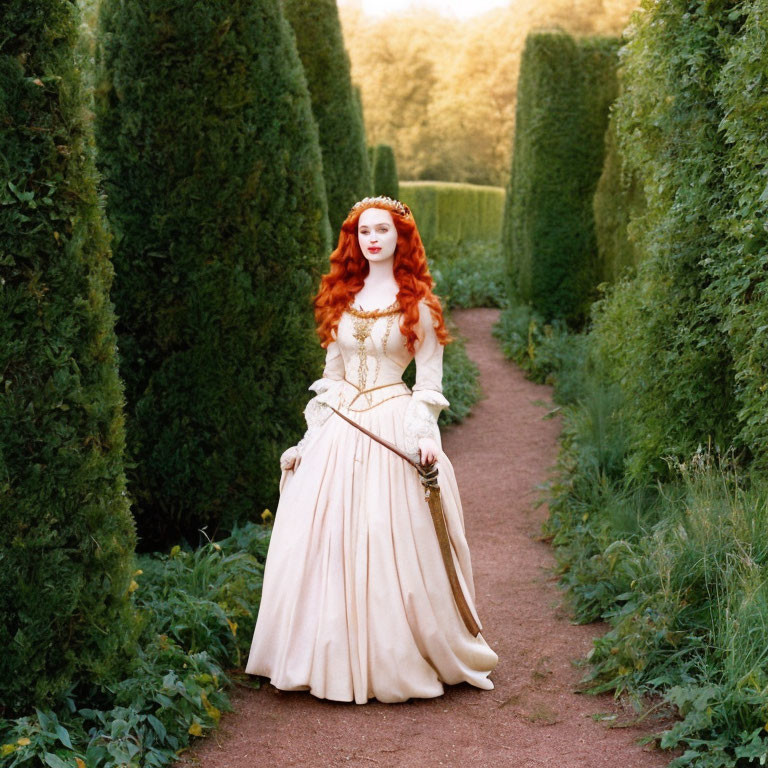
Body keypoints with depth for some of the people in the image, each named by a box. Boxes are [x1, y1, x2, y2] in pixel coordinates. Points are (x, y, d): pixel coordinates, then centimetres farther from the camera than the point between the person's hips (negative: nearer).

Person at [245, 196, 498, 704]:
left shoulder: (417, 302, 1)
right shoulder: (342, 298, 13)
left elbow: (430, 379, 0)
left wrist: (425, 432, -16)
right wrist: (311, 435, 13)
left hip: (393, 428, -4)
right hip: (338, 429, 4)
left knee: (390, 546, -6)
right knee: (324, 544, 1)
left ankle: (396, 662, 7)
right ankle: (333, 661, 11)